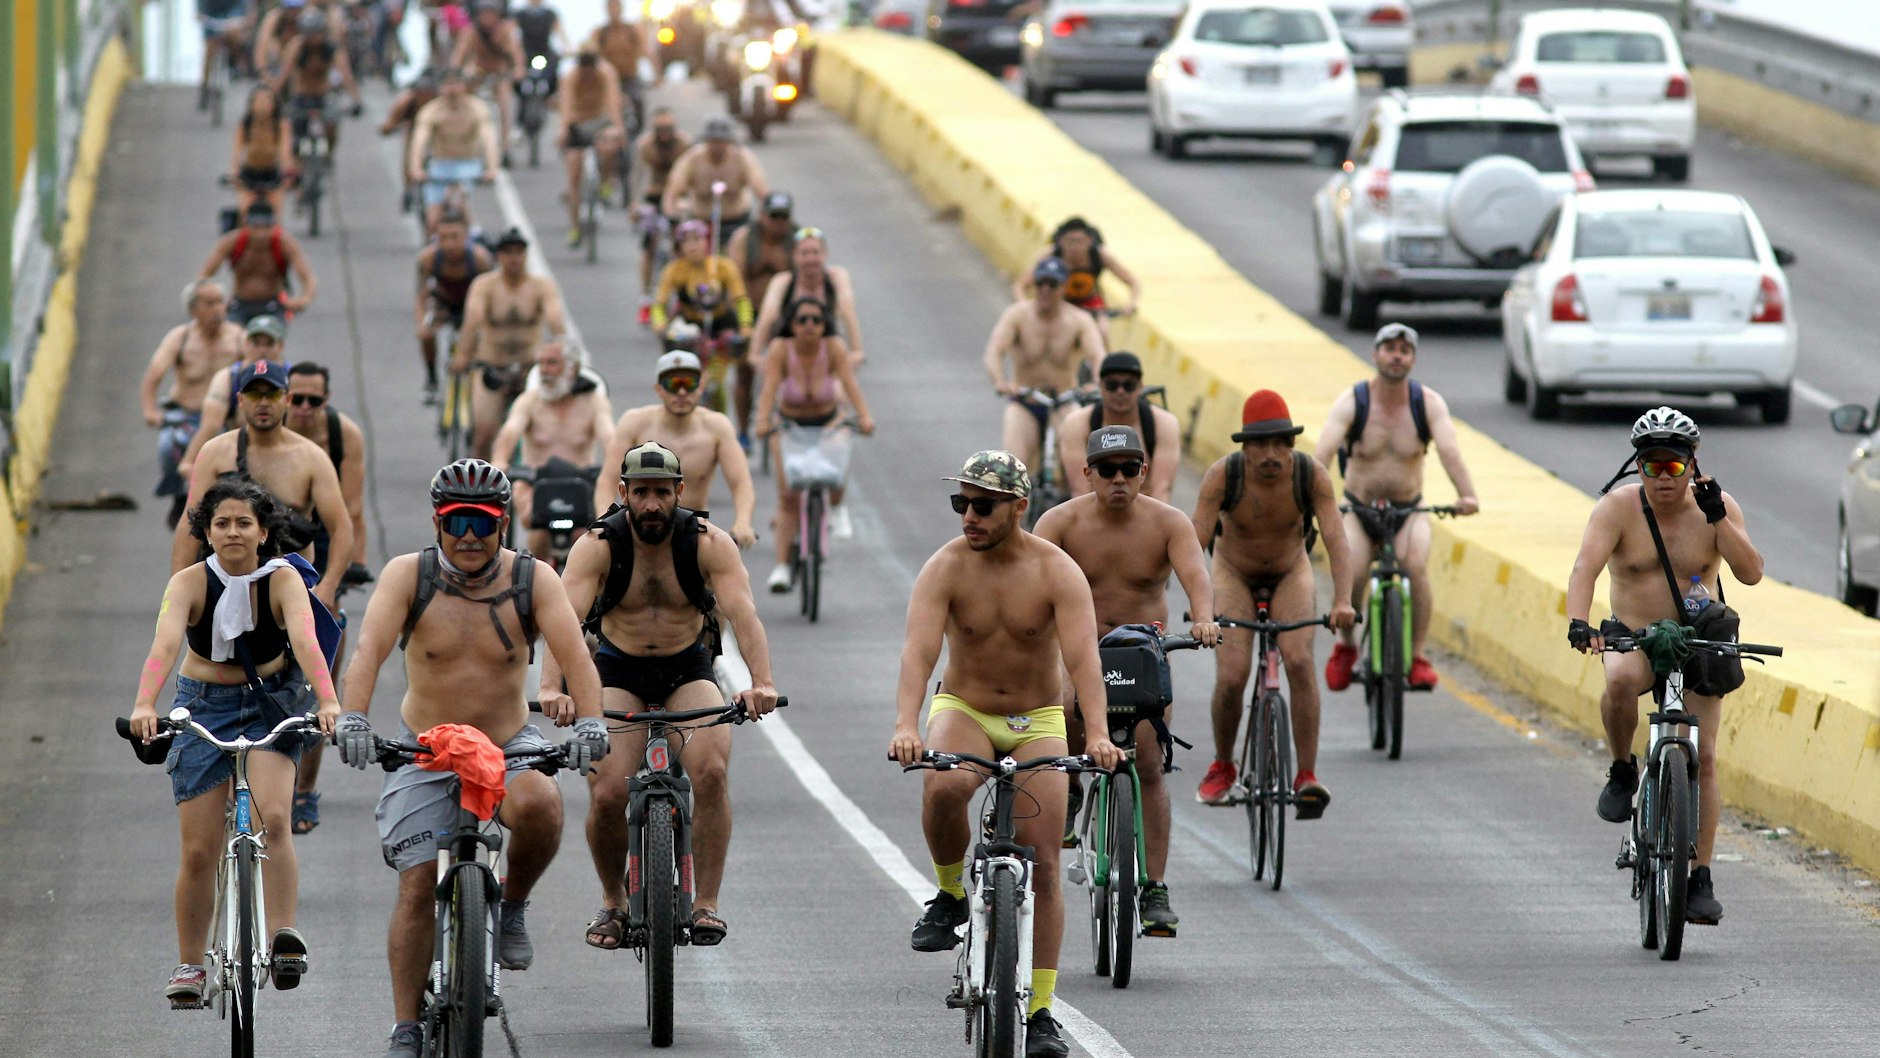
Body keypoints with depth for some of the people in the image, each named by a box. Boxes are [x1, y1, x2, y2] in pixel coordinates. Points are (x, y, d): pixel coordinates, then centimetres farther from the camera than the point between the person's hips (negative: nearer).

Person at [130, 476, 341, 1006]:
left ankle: (283, 936, -24)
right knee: (199, 848, -2)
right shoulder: (189, 583, -14)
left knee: (273, 817, -26)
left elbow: (305, 641, -29)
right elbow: (165, 643, -30)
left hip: (271, 707, 0)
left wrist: (328, 703, -46)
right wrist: (144, 705, -48)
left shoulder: (283, 580, -14)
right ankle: (189, 965, 12)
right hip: (204, 707, 0)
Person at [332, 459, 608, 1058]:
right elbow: (371, 647, -25)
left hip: (511, 746, 0)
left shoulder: (533, 581, -9)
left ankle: (514, 905, -4)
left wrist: (589, 719, -40)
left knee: (539, 806, -33)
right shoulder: (408, 576, -10)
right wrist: (353, 718, -41)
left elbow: (573, 653, -22)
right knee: (418, 887, -7)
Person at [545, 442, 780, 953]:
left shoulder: (709, 543, -16)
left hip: (689, 668, 0)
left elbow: (743, 613, -28)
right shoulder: (598, 546, -17)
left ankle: (706, 904, -14)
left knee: (712, 771, -26)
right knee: (607, 793, -18)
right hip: (618, 672, 0)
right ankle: (612, 901, 9)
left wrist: (761, 683, -45)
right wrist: (550, 686, -47)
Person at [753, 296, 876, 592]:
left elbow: (850, 383, -34)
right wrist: (763, 420, -52)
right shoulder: (780, 349, -23)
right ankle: (782, 565, -11)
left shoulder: (834, 349, -22)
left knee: (834, 493, -13)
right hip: (789, 423, -1)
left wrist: (864, 416, -51)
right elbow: (769, 387, -34)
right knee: (787, 495, -14)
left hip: (828, 422, 1)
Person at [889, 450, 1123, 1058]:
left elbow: (1082, 656, -25)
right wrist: (905, 727, -41)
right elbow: (918, 650, -24)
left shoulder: (1058, 572, -14)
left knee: (1042, 865, -7)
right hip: (964, 711, 0)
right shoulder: (946, 568, -12)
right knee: (944, 787, -36)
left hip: (1037, 722, 0)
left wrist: (1097, 734, -40)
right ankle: (950, 895, -9)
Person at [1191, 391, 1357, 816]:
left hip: (1290, 573, 0)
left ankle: (1307, 776, -18)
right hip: (1234, 574, 0)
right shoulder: (1223, 474, -29)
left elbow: (1337, 539, -33)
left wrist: (1342, 601, -48)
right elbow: (1195, 541, -34)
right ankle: (1221, 767, 11)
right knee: (1231, 677, -16)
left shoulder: (1311, 475, -26)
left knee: (1299, 662, -23)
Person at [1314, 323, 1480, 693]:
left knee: (1416, 564, -30)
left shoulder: (1429, 403, -7)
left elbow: (1449, 449, -23)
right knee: (1350, 572, -27)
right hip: (1358, 512, 0)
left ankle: (1417, 655, -16)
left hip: (1409, 512, 0)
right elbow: (1324, 450, -25)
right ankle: (1346, 644, 3)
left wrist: (1467, 496, -41)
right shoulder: (1351, 403, -9)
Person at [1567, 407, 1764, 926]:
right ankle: (1622, 771, -9)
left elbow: (1751, 572, -16)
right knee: (1620, 682, -36)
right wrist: (1578, 622, -41)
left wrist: (1717, 517, -27)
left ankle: (1701, 880, -3)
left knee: (1702, 757, -8)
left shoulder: (1718, 506, -6)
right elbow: (1585, 567, -23)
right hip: (1634, 638, -1)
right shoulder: (1619, 508, -10)